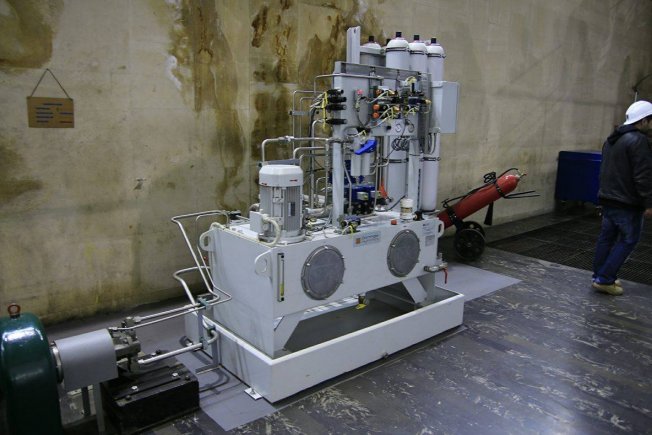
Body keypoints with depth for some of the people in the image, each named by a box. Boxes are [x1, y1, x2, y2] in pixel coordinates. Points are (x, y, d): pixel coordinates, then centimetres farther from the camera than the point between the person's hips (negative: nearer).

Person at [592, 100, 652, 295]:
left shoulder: (612, 139, 14)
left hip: (608, 198, 9)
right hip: (627, 202, -9)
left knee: (606, 237, 13)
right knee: (628, 240, 0)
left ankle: (600, 276, 20)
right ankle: (605, 280, -1)